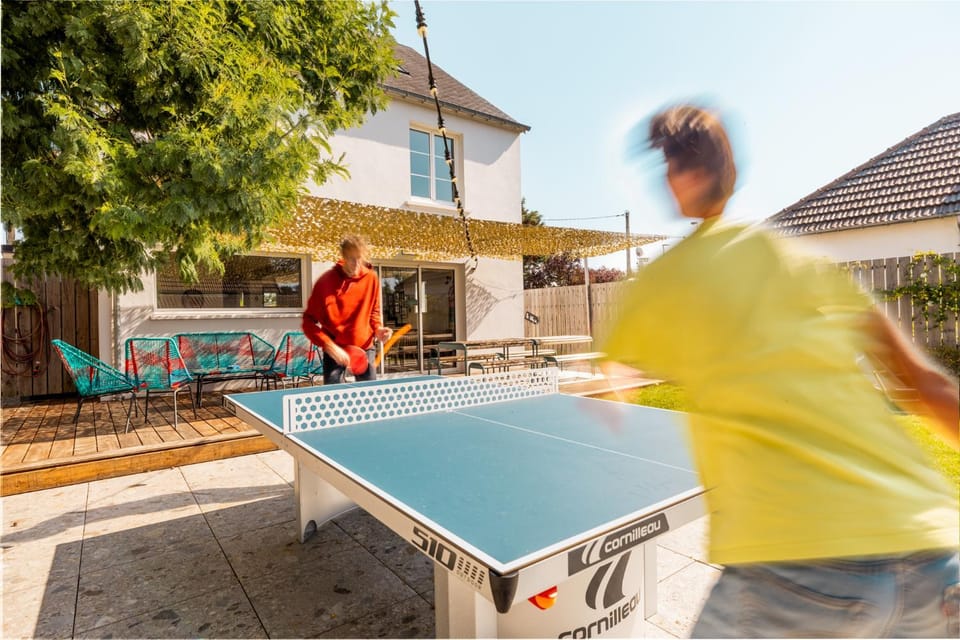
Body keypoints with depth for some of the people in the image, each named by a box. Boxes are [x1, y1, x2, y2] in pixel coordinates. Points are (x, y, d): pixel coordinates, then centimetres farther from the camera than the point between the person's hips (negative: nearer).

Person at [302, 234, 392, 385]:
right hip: (335, 349, -2)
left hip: (365, 348, 3)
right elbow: (309, 321, -10)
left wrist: (378, 329, -7)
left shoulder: (371, 278, -3)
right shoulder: (326, 281, -13)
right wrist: (329, 346, -21)